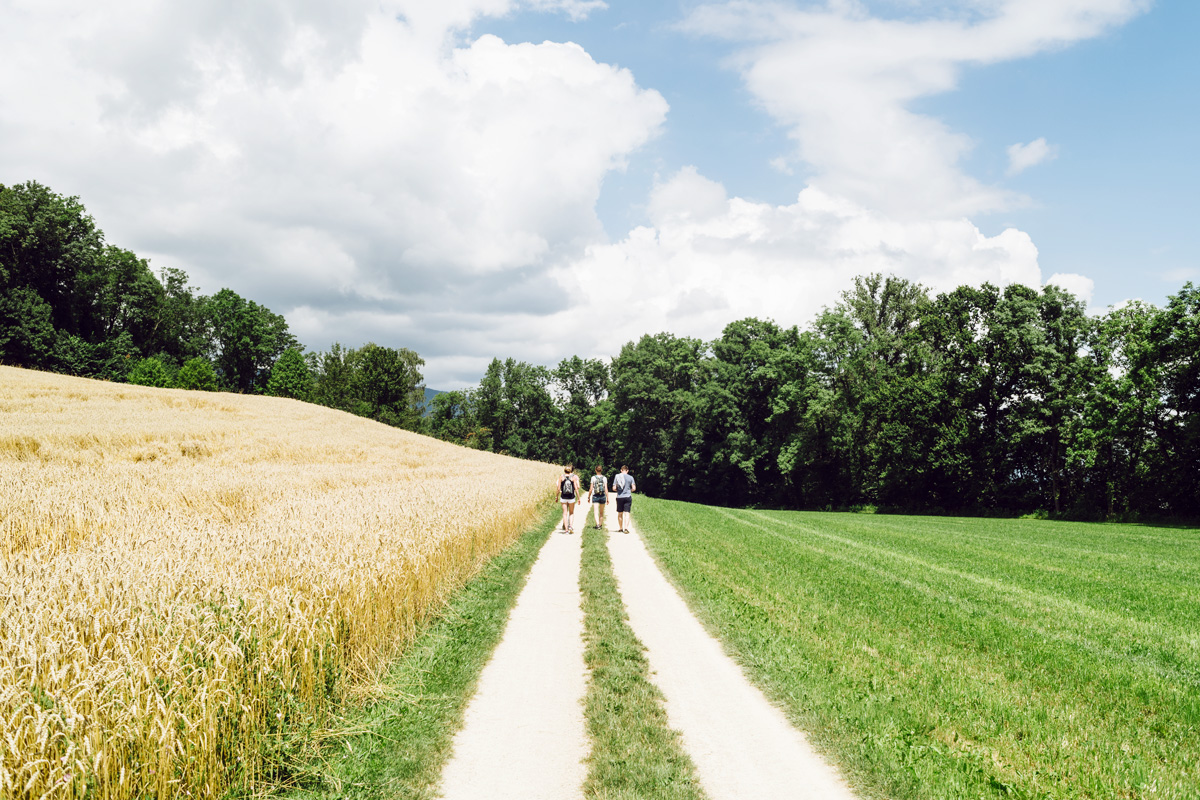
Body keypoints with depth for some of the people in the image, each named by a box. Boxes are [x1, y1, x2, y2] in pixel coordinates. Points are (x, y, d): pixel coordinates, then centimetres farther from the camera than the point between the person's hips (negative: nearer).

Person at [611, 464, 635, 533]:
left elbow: (614, 488, -2)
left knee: (620, 514, 14)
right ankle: (625, 528, -18)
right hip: (628, 497, -1)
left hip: (619, 497, 2)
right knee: (627, 513, -3)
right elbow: (634, 488, -4)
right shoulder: (630, 477, -2)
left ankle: (621, 528, 22)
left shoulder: (617, 477, 0)